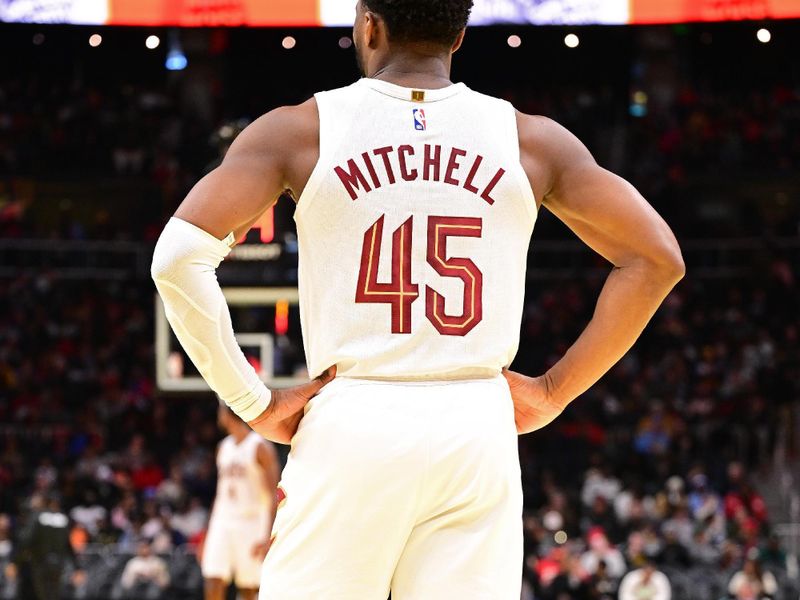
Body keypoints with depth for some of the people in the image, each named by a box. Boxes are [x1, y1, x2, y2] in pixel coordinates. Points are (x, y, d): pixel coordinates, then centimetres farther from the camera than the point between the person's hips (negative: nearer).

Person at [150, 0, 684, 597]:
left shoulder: (299, 131, 2)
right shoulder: (529, 140, 7)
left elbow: (178, 257, -8)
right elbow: (656, 260, 6)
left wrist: (253, 401, -1)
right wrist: (555, 390, 10)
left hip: (349, 430, -2)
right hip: (477, 432, 2)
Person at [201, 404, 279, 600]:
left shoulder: (261, 447, -7)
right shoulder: (224, 447, 15)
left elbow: (274, 495, -12)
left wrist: (268, 536, -21)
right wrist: (209, 530, 15)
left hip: (251, 523, -6)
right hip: (223, 523, 6)